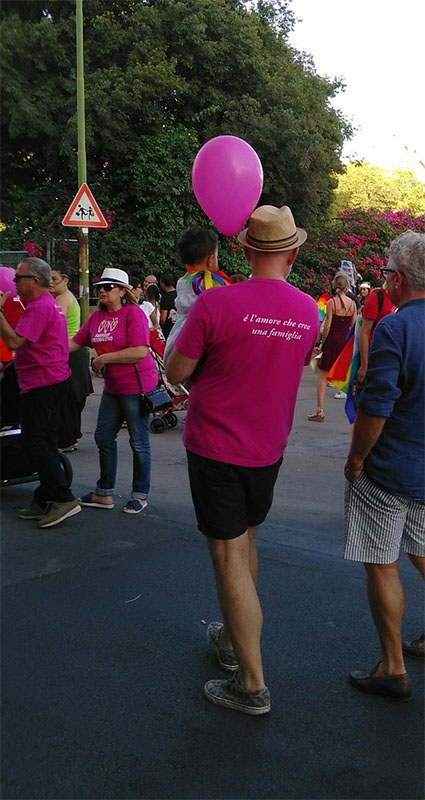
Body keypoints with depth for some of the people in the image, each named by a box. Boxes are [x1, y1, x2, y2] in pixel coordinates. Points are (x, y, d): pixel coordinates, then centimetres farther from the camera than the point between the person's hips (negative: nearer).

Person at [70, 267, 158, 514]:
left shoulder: (133, 313, -15)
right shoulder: (97, 317, 8)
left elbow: (140, 351, -24)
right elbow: (75, 343, 12)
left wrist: (104, 358, -18)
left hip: (136, 387, -8)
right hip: (113, 387, 8)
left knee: (139, 442, 3)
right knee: (104, 438, 13)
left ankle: (140, 495, 16)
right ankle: (104, 493, 26)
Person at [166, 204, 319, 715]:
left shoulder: (216, 303, -20)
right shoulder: (308, 311, -2)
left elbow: (176, 373, -11)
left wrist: (192, 333, 5)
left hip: (216, 447, -6)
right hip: (269, 449, 6)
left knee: (230, 557, 0)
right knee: (245, 540, 23)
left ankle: (252, 686, 7)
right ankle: (231, 639, 40)